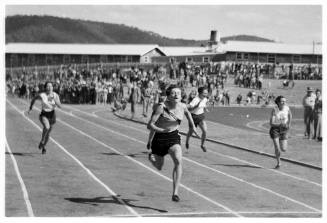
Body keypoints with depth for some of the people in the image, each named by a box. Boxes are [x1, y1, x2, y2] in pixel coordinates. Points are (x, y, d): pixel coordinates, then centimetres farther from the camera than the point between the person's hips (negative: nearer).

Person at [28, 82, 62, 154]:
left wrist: (55, 100, -30)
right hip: (44, 115, -3)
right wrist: (30, 108, 8)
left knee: (48, 133, 14)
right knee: (47, 127, -33)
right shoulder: (42, 95, -14)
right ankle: (42, 141, -8)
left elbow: (60, 106, -14)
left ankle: (43, 147, 39)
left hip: (52, 115, 3)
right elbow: (34, 99, 4)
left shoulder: (55, 95, -8)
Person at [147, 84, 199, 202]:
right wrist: (163, 130, -38)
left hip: (174, 137, 3)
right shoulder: (161, 107, -21)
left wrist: (193, 126, 25)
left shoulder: (182, 106, -7)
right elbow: (150, 125, -23)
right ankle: (151, 158, 54)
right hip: (160, 138, -2)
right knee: (159, 167, 15)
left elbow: (187, 112, 21)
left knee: (178, 161, -24)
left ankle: (175, 193, -22)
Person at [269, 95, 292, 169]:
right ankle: (278, 163, 13)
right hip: (275, 129, -2)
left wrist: (289, 124, 4)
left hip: (284, 130, 2)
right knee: (277, 148, -11)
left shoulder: (287, 108, -10)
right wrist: (280, 124, -34)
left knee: (284, 149, -4)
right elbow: (271, 123, -21)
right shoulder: (275, 110, -18)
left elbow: (290, 115, 16)